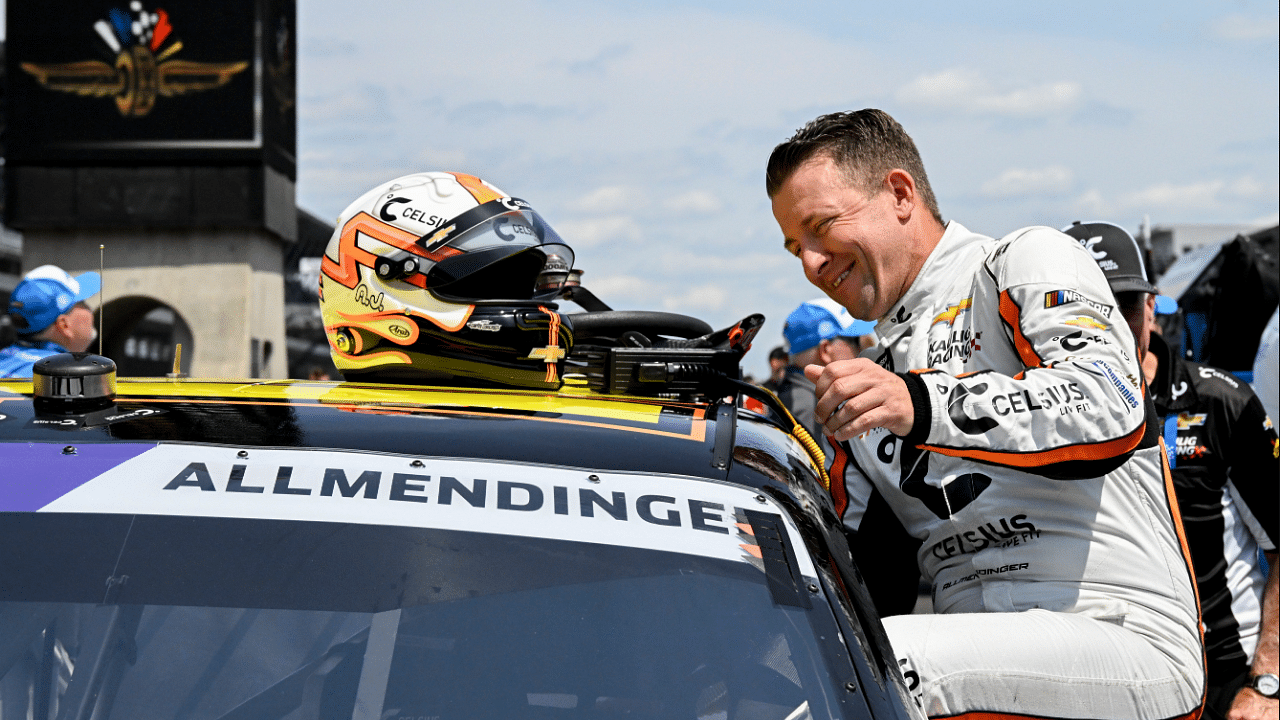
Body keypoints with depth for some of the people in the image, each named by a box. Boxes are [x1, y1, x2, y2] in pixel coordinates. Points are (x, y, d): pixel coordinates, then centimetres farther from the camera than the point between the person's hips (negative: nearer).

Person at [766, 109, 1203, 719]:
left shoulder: (1029, 264, 4)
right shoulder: (873, 379, 25)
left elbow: (1110, 408, -17)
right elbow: (862, 572, 21)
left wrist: (925, 407, -28)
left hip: (1128, 640, -6)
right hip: (979, 656, 6)